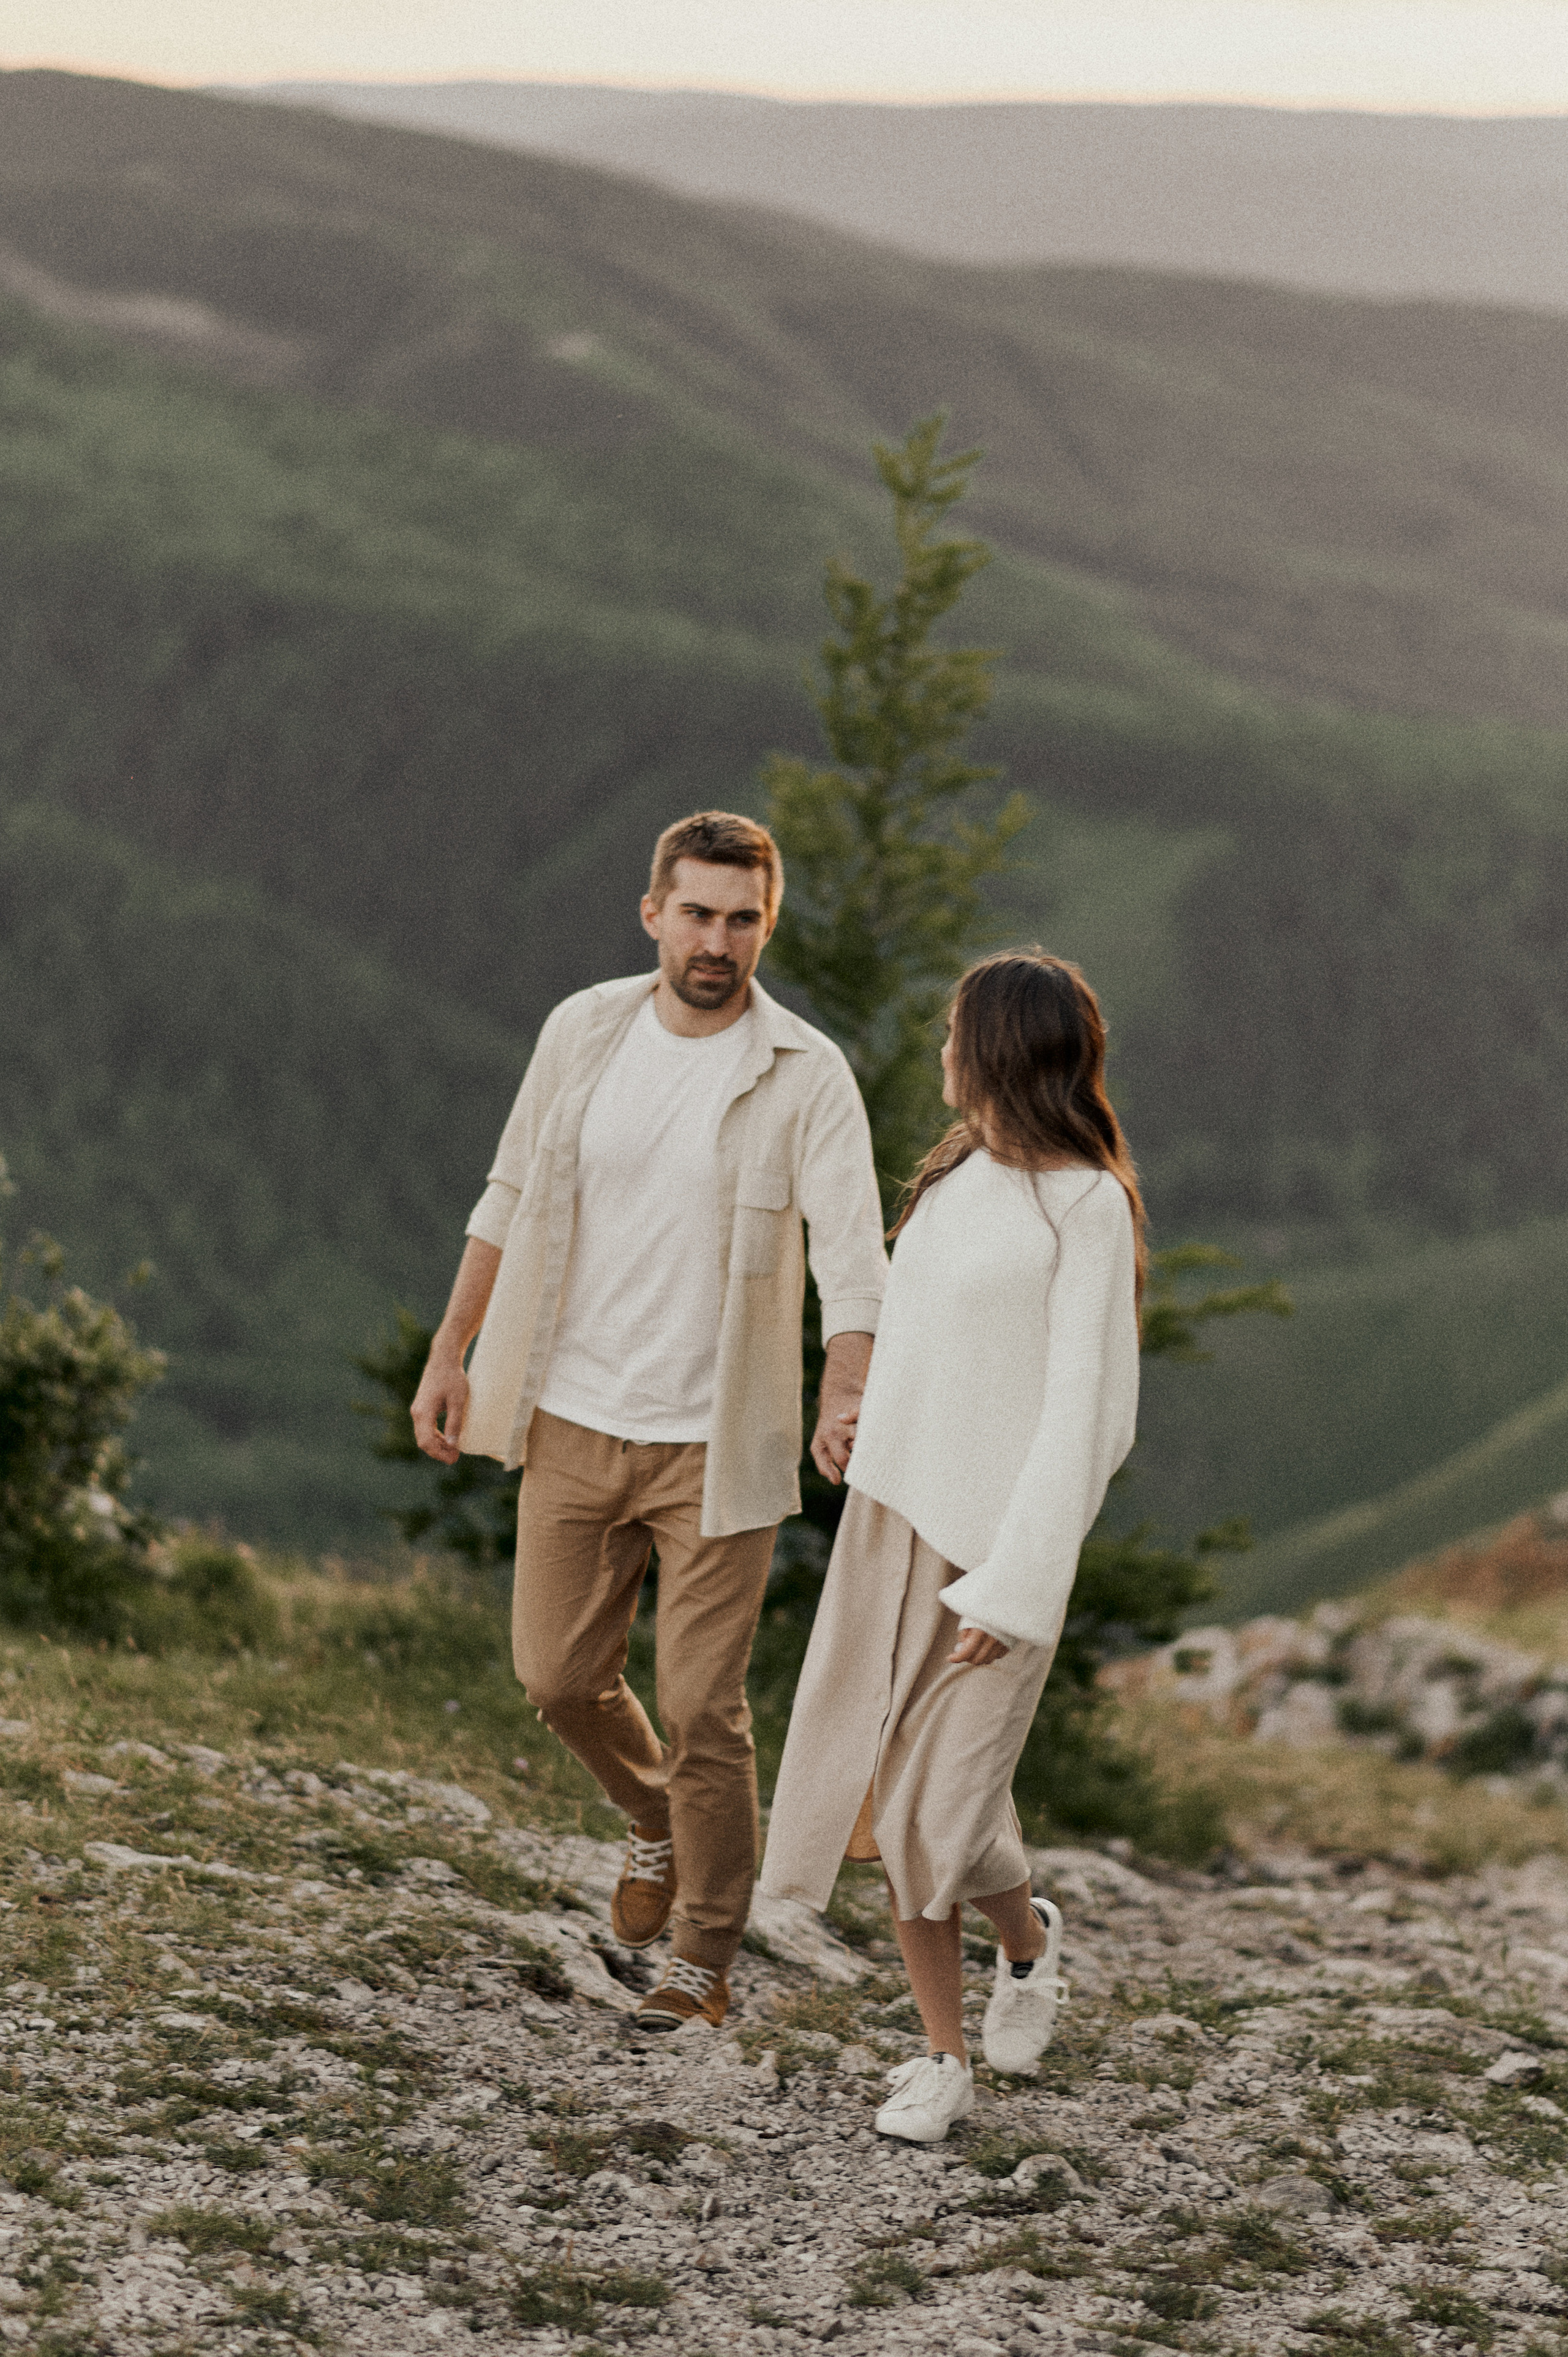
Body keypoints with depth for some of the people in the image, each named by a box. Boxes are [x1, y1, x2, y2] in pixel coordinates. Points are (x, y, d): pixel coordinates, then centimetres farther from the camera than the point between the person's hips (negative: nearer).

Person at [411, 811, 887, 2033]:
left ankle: (703, 1960, 14)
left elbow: (852, 1254, -20)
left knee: (703, 1707, -2)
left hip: (715, 1442, -4)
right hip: (576, 1423, 4)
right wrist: (449, 1356, 11)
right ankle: (660, 1826, 40)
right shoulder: (584, 1032, 0)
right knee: (561, 1674, 10)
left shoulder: (806, 1077, -11)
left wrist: (846, 1404, -37)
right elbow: (511, 1200, 11)